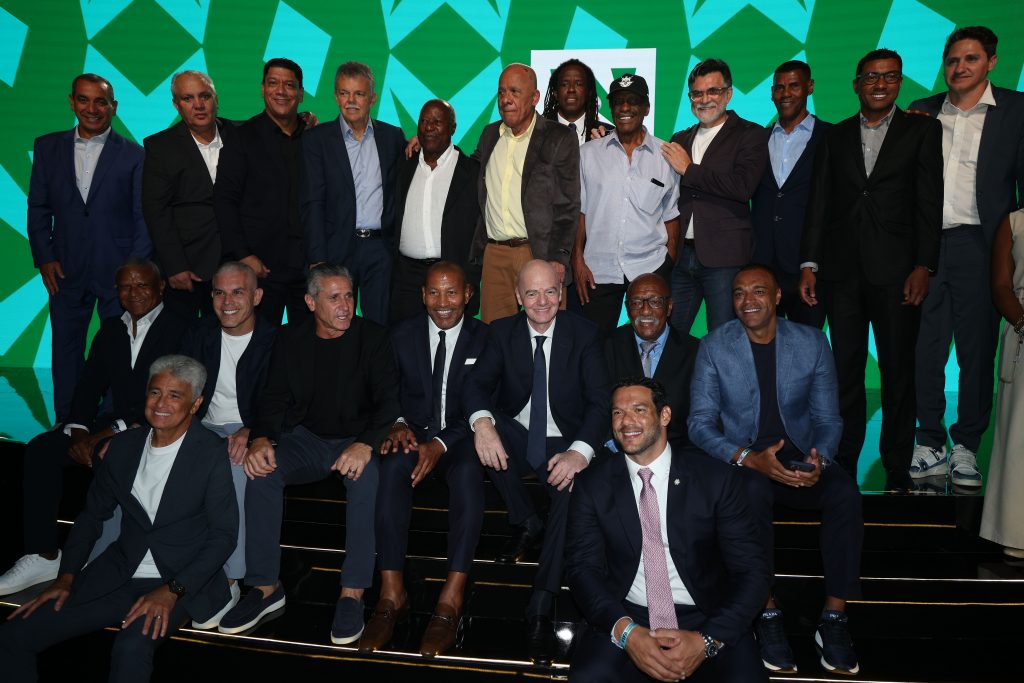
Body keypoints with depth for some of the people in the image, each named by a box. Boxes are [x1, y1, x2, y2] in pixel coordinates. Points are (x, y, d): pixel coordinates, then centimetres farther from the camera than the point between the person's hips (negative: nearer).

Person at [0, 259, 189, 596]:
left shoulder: (179, 330, -8)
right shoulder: (110, 330, 17)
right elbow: (89, 385, 11)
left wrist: (105, 434, -20)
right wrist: (78, 431, -9)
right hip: (113, 426, 7)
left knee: (106, 456, -34)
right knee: (40, 449, -12)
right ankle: (43, 555, -8)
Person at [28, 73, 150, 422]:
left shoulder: (133, 155, 0)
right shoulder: (47, 147, 7)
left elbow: (144, 217, -2)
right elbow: (38, 208, 10)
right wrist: (44, 258, 1)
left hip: (119, 274, -3)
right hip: (66, 274, 3)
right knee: (66, 352, 11)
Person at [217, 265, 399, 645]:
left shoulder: (371, 337, -5)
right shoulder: (290, 339, 5)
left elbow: (388, 397, -12)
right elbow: (274, 397, 2)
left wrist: (365, 444, -31)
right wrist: (260, 439, -20)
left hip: (356, 440, -3)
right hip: (307, 439, 3)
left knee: (367, 476, -35)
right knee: (262, 470, -26)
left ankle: (353, 592, -28)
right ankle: (265, 586, -15)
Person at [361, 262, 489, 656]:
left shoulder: (483, 338, 1)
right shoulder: (402, 335, 8)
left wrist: (441, 444, -22)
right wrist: (398, 425, -17)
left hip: (460, 439, -1)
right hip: (414, 432, 2)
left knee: (468, 473, -36)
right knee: (392, 466, -33)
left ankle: (451, 601, -36)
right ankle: (392, 595, -31)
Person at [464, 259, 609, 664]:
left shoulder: (584, 334, -5)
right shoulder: (503, 332, 2)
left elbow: (599, 401, -11)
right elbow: (477, 383, -8)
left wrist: (579, 451, -31)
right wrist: (482, 422, -32)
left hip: (564, 445, -2)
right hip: (517, 438, 3)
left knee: (575, 487, -35)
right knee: (484, 430, -30)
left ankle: (541, 608, -28)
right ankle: (526, 523, -7)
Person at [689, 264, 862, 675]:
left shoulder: (812, 343, 0)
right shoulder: (714, 347, -5)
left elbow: (828, 419, 4)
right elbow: (700, 424, -9)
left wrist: (819, 460, -19)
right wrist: (750, 458, -26)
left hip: (801, 456, 2)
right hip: (741, 461, -2)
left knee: (846, 493, -28)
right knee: (753, 491, -36)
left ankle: (834, 618, -15)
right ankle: (766, 613, -20)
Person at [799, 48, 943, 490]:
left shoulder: (922, 130, 7)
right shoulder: (835, 136, 14)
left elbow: (930, 202, 0)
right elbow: (819, 204, 9)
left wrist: (923, 266, -10)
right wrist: (809, 263, 1)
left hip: (896, 271, -2)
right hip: (844, 271, 2)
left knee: (898, 371, 3)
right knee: (845, 370, 5)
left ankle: (897, 471, 13)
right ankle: (843, 465, 14)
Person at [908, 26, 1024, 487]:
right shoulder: (923, 112, 13)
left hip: (978, 246, -2)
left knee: (977, 350, 3)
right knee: (924, 348, 3)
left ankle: (966, 448, 14)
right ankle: (930, 445, 13)